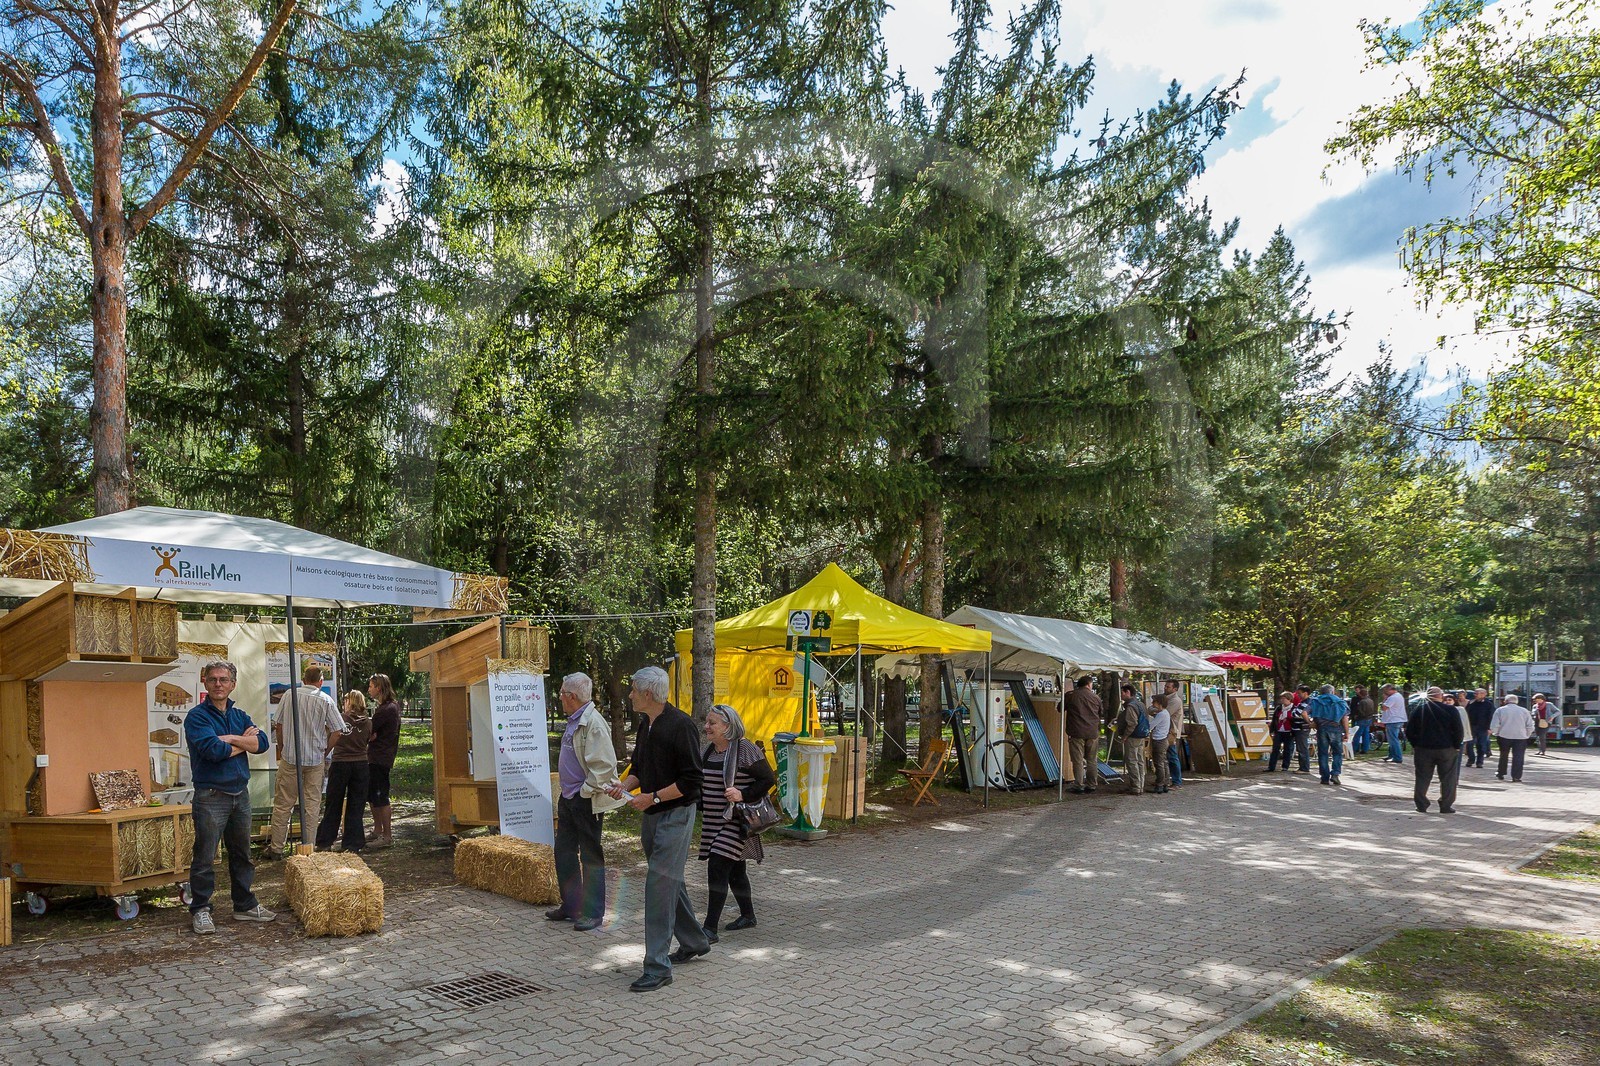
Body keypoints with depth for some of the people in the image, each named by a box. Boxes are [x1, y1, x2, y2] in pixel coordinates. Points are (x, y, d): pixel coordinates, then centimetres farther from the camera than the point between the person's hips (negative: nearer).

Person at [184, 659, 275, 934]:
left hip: (240, 793, 6)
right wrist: (244, 742, -5)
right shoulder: (197, 716, -6)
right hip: (211, 795, -6)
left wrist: (230, 739, -15)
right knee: (205, 857, -2)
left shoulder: (239, 715, 12)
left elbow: (262, 742, -3)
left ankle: (245, 905, 24)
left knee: (242, 854, 14)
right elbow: (214, 750, -20)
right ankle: (200, 909, 10)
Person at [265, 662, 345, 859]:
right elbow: (337, 730, -6)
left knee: (282, 803, 8)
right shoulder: (326, 700, -5)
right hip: (316, 759, -1)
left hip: (290, 757, 1)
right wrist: (325, 752, 7)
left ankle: (276, 847, 12)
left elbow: (278, 725, 5)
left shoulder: (289, 695, -1)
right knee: (312, 804, 7)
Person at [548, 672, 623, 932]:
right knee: (564, 852, 16)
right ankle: (570, 906, 29)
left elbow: (604, 765, -25)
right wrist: (567, 793, 17)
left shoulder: (593, 723, -20)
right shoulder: (573, 721, 12)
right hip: (568, 798, 10)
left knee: (591, 857, 1)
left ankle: (594, 913, 12)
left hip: (587, 801, -10)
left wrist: (586, 792, -19)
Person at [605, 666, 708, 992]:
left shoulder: (680, 725, -17)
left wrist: (653, 797, -19)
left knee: (659, 884, -10)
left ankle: (658, 967, -4)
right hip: (651, 815, 9)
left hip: (675, 814, -9)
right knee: (670, 882, 18)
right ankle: (694, 942, 36)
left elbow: (692, 780, -18)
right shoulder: (646, 726, 10)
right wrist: (625, 785, 1)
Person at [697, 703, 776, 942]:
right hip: (713, 821, 8)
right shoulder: (707, 751, 9)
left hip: (736, 821, -8)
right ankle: (747, 915, 33)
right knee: (735, 870, 17)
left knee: (717, 868, -14)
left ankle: (710, 927, -12)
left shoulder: (745, 749, -13)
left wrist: (743, 794, -20)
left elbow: (768, 779, -11)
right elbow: (702, 784, 22)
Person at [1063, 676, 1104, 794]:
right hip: (1093, 733, 3)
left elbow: (1061, 709, 8)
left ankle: (1078, 785, -3)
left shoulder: (1069, 696, -3)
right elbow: (1102, 712, 18)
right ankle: (1091, 785, 14)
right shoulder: (1095, 697, 6)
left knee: (1078, 760, -1)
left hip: (1076, 733, -3)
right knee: (1092, 760, 11)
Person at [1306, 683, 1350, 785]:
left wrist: (1310, 723, 8)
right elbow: (1345, 718, -3)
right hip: (1336, 729, -1)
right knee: (1338, 752, 9)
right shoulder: (1339, 702, 6)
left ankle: (1325, 778, 6)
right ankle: (1335, 774, -7)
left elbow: (1305, 713, -5)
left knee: (1323, 753, 6)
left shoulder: (1315, 701, 7)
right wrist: (1347, 732, 1)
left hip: (1321, 730, 1)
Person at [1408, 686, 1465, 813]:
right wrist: (1456, 745, 6)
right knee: (1448, 779, 8)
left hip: (1423, 749, 2)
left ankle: (1421, 805, 11)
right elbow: (1459, 731, -6)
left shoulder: (1418, 709, 0)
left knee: (1422, 778, 10)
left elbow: (1409, 731, 2)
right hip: (1446, 749, -2)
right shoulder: (1451, 710, -7)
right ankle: (1446, 806, 9)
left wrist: (1415, 745, 10)